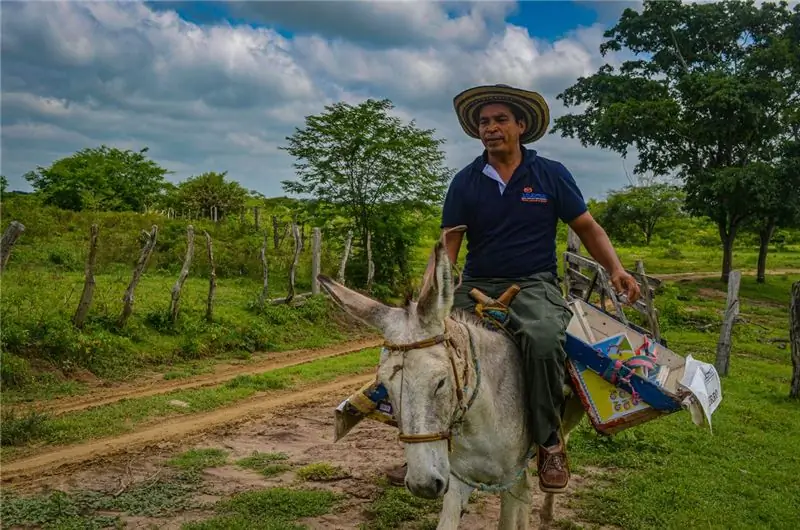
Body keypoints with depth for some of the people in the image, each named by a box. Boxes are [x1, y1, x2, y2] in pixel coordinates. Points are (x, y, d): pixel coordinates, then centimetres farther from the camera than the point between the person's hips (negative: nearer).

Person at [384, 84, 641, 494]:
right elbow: (448, 244, 2)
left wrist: (616, 269, -9)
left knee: (544, 338, -36)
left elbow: (588, 228, 9)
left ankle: (549, 443, -15)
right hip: (477, 286, 3)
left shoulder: (551, 175, 5)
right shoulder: (465, 182, 7)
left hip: (534, 285, -2)